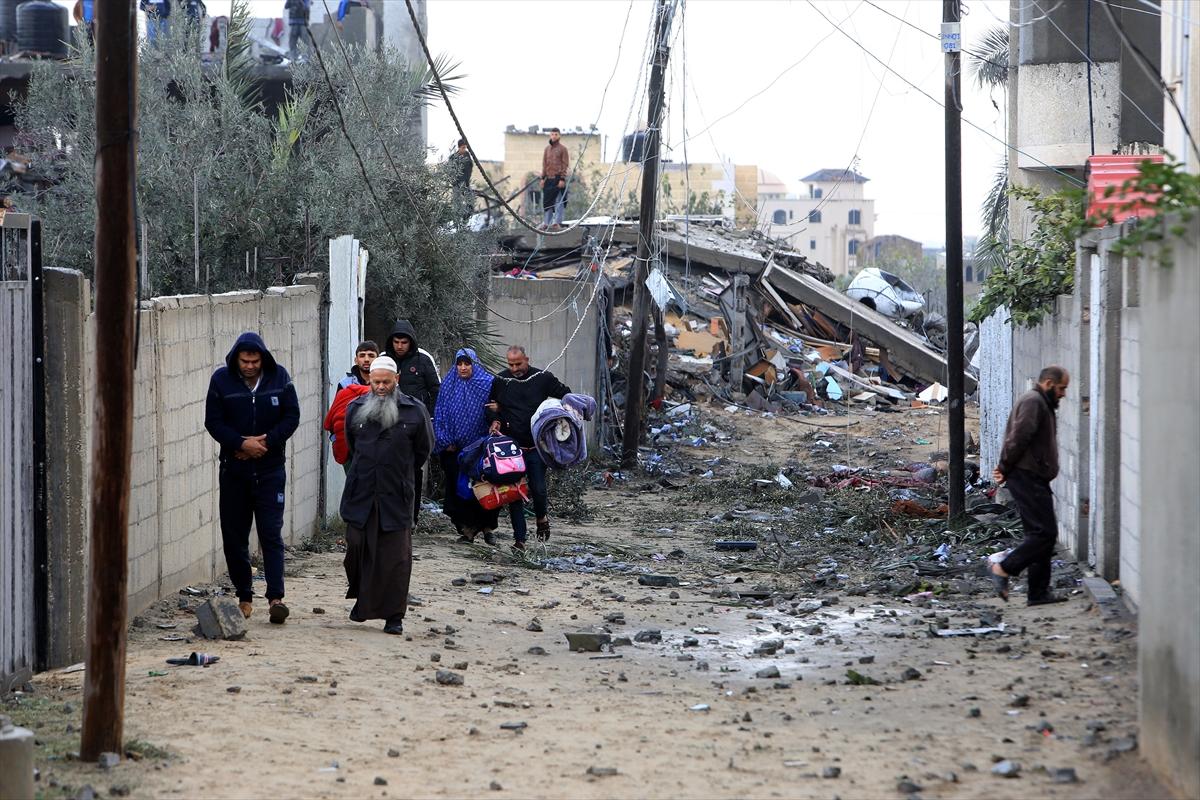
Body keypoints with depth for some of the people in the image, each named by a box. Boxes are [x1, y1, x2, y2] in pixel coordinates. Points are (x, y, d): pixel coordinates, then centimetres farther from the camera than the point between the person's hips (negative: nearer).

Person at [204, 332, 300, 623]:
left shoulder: (279, 378, -1)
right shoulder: (221, 380, -3)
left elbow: (292, 417, -1)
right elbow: (213, 422, -4)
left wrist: (266, 441, -13)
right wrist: (242, 443, -17)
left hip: (270, 468, -1)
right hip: (234, 468, 1)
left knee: (271, 533, -8)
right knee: (234, 536, 5)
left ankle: (276, 596, -11)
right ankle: (244, 596, 15)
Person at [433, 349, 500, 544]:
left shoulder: (488, 384, -1)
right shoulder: (448, 385, 7)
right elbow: (440, 415, 7)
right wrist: (445, 442, 0)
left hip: (480, 447, -2)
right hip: (454, 448, 2)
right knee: (457, 489, -1)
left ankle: (487, 527, 9)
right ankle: (467, 527, 4)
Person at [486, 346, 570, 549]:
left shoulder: (543, 378, 0)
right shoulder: (500, 381, 3)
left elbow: (566, 395, 12)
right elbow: (491, 406, 17)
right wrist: (495, 420, -3)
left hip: (536, 446, -1)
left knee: (538, 489, -5)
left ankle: (541, 517, 29)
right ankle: (519, 538, 5)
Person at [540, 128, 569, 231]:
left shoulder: (562, 148, -1)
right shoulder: (547, 149, 14)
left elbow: (565, 164, -5)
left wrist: (562, 179, -12)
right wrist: (543, 178, 11)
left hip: (558, 179, -5)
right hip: (548, 179, 5)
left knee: (559, 201, -5)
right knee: (547, 201, 6)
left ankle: (557, 223, -4)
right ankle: (546, 223, 11)